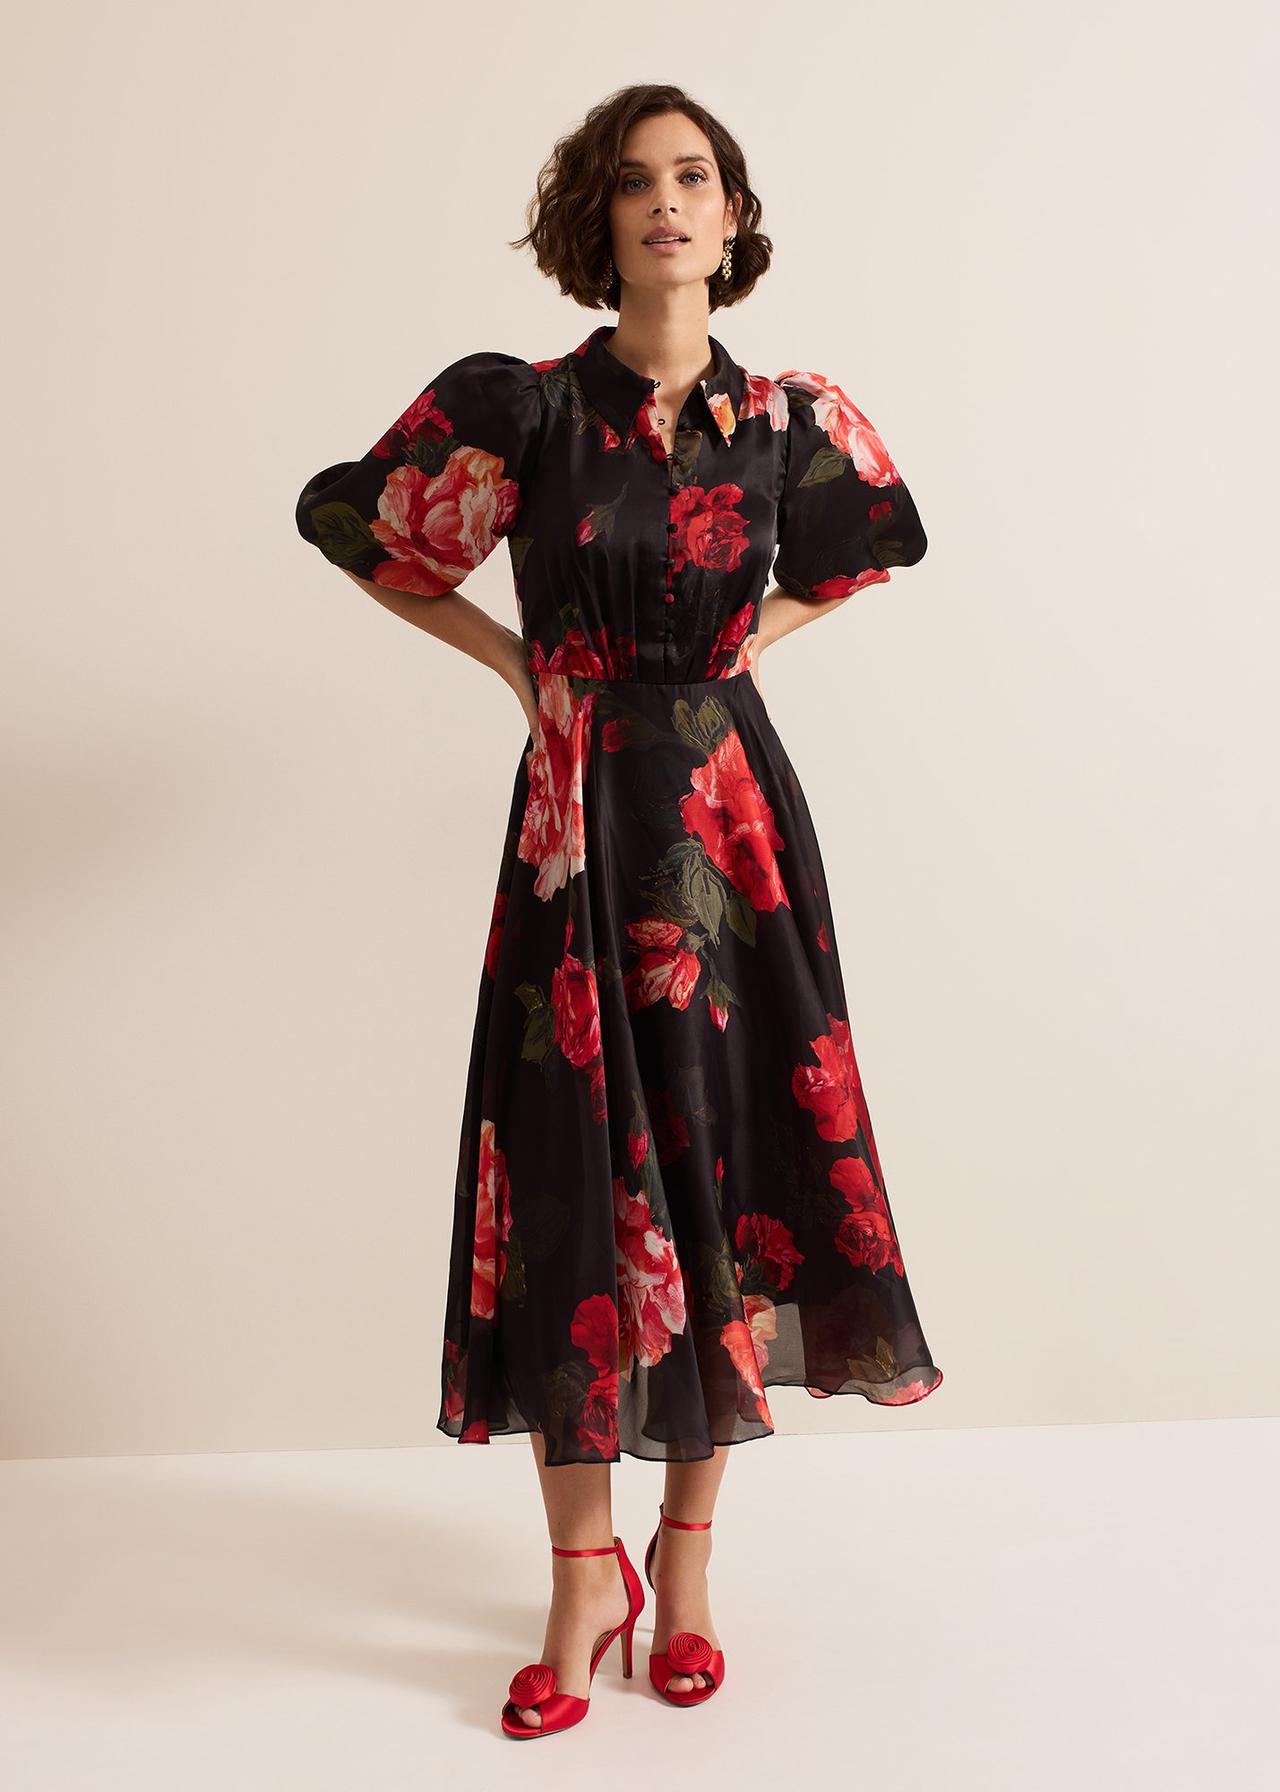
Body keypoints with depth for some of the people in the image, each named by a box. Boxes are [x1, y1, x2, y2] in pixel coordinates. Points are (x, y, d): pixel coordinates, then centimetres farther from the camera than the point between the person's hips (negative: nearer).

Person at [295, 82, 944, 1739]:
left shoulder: (789, 417, 4)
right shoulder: (525, 406, -2)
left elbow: (859, 551, 23)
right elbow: (354, 519, 8)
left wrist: (748, 637, 9)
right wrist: (516, 658, 5)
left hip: (734, 813, 2)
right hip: (578, 827, -1)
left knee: (731, 1158, 4)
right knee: (575, 1169, -1)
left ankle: (687, 1548, 22)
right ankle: (583, 1571, 15)